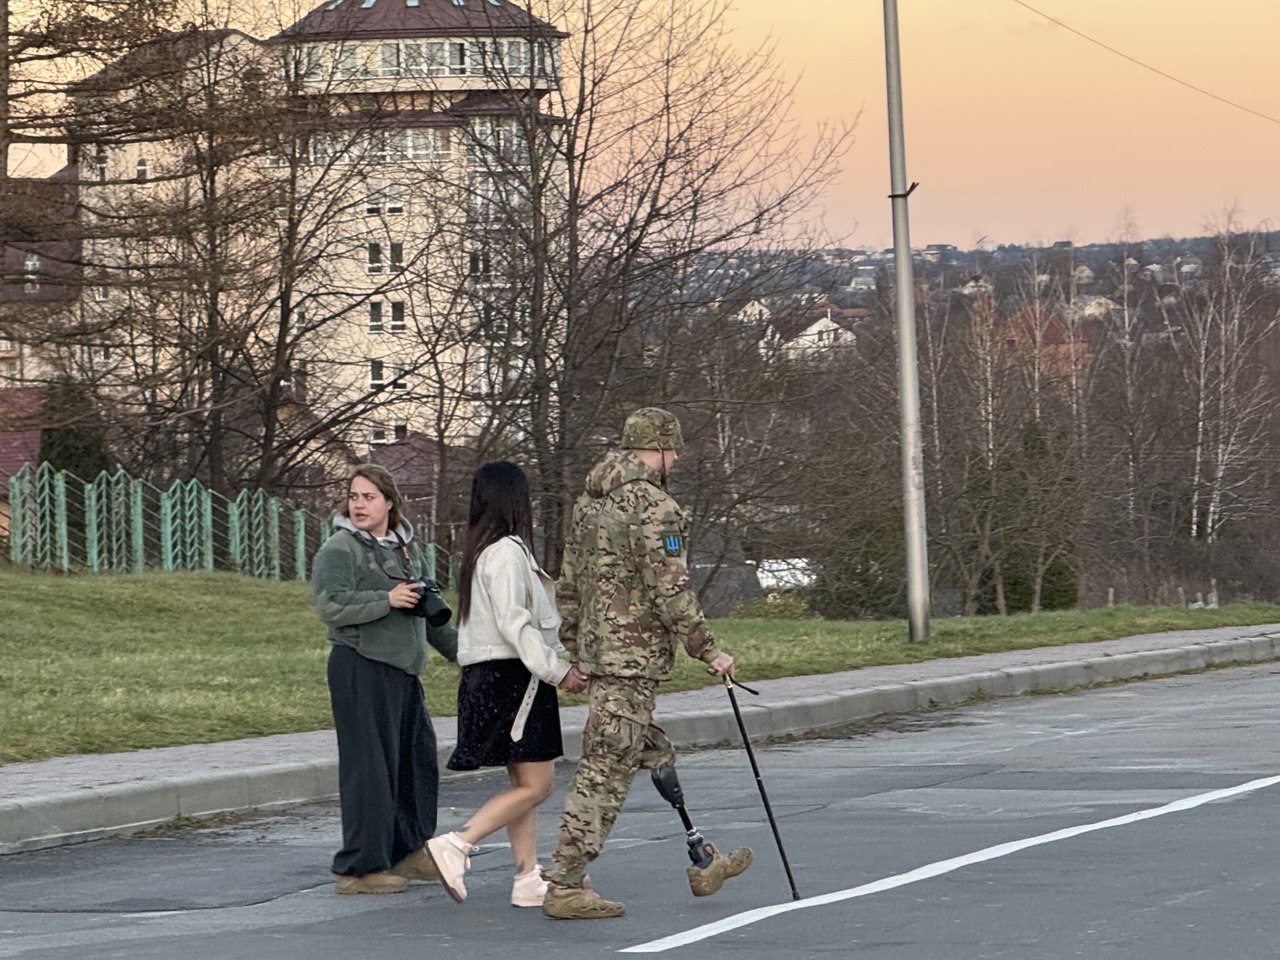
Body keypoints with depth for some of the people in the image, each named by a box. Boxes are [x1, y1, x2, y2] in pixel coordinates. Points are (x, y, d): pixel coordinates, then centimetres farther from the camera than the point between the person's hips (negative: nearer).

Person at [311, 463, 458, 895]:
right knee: (370, 767, -8)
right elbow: (331, 605, -21)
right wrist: (386, 601, -24)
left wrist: (459, 649, 29)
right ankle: (359, 868, -4)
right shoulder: (339, 549, -7)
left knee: (416, 759, 13)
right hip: (361, 668, -8)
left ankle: (407, 852, 25)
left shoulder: (401, 549, 19)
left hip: (402, 669, 8)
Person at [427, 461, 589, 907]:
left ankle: (528, 878, 11)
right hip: (511, 676, -10)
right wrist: (556, 670, -20)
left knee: (525, 784, 11)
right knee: (535, 784, -9)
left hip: (488, 679, 10)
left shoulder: (482, 552, 17)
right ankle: (456, 844, -15)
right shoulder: (506, 552, -14)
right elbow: (514, 623, -21)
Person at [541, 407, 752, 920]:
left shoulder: (588, 503, 13)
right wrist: (708, 651, -10)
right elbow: (671, 592, -18)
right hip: (633, 656, -10)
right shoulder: (653, 507, -15)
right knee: (606, 771, -6)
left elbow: (568, 586, 17)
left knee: (656, 756, 19)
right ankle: (564, 885, -5)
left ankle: (702, 861, 28)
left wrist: (574, 654, 24)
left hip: (597, 649, 10)